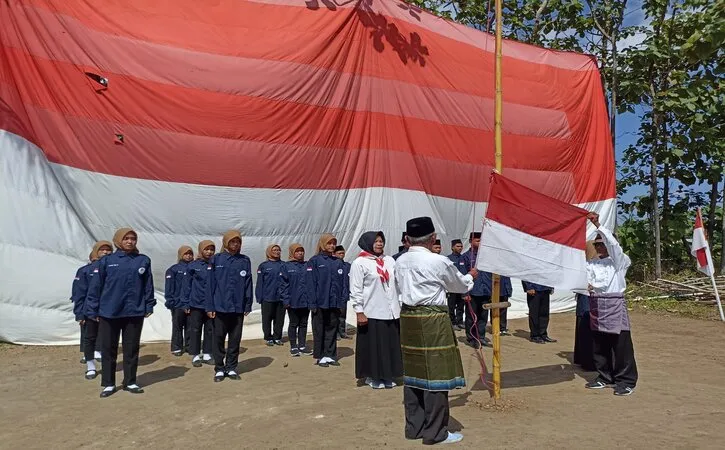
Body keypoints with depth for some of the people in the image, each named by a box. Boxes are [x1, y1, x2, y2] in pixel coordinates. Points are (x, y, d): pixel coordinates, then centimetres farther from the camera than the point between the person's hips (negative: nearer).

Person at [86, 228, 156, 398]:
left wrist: (149, 306, 2)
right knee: (109, 350, 9)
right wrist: (92, 311, -2)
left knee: (132, 349, 10)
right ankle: (108, 384, 23)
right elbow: (95, 286, -1)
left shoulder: (144, 261, 3)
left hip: (135, 313, 1)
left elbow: (148, 286, 5)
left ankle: (130, 382, 23)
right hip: (109, 313, -1)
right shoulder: (106, 261, -1)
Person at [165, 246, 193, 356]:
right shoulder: (174, 269, -3)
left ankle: (189, 346, 20)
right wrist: (170, 302, -10)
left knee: (190, 327, 9)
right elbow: (169, 287, -4)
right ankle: (176, 348, 16)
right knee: (177, 327, 7)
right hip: (178, 304, -2)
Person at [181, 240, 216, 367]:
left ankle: (207, 354, 21)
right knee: (195, 330, 7)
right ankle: (195, 356, 17)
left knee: (210, 330, 10)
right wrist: (185, 303, -4)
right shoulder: (193, 266, -5)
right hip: (196, 304, -2)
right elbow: (187, 285, -3)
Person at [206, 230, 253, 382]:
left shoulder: (245, 261, 3)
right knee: (219, 339, 7)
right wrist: (210, 307, -5)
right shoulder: (216, 259, -1)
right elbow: (210, 284, -2)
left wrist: (248, 305, 0)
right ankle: (219, 369, 20)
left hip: (238, 308, 1)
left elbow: (248, 284, 3)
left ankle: (232, 368, 22)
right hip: (220, 307, -1)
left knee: (235, 340, 10)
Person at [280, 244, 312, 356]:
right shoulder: (286, 266, -4)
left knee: (303, 324, 12)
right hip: (293, 302, -3)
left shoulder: (307, 266, 6)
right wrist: (285, 300, -13)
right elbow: (283, 284, -7)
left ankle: (302, 345, 23)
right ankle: (293, 346, 18)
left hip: (306, 301, 4)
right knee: (293, 324, 8)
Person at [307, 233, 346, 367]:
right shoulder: (314, 261, -4)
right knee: (319, 330, 6)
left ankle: (330, 355, 20)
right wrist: (312, 303, -12)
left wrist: (342, 301, 1)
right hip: (320, 302, -4)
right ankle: (320, 356, 16)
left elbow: (342, 283, 8)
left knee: (332, 329, 10)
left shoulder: (338, 262, 9)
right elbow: (310, 283, -7)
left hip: (334, 303, 4)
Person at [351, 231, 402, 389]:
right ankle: (372, 376, 19)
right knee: (373, 345, 4)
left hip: (391, 311, 5)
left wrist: (400, 305, 9)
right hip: (371, 312, -5)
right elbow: (356, 290, -8)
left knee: (390, 345, 10)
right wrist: (359, 312, -12)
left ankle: (387, 376, 24)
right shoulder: (359, 263, -6)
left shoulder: (390, 261, 10)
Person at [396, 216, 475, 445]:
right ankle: (435, 432, 13)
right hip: (432, 319, -7)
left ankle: (414, 427, 25)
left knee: (413, 372, 14)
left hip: (408, 317, 7)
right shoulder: (438, 261, -12)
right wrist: (471, 276, 26)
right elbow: (460, 285, 5)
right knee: (435, 373, 3)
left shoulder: (400, 261, 5)